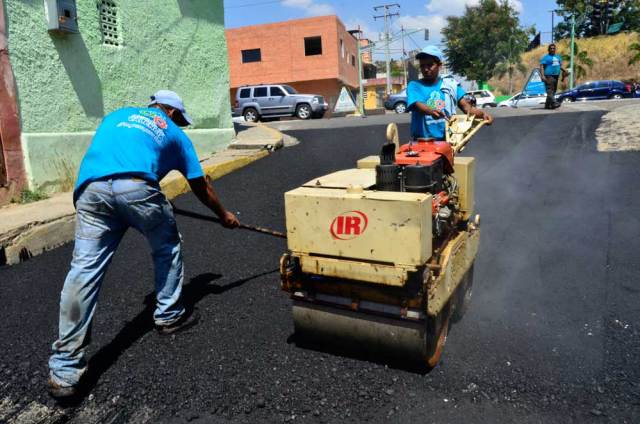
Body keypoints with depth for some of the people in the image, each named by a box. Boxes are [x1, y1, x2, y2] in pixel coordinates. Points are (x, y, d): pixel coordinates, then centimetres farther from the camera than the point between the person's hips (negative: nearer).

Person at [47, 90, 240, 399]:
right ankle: (168, 316, 34)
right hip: (137, 187, -3)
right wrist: (224, 216, 44)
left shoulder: (118, 115, 37)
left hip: (91, 188, 4)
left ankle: (64, 370, 0)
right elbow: (201, 188, 31)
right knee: (168, 249, 22)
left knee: (84, 270, 0)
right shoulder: (174, 133, 27)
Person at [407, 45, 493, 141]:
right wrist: (431, 111, -39)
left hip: (447, 139, 2)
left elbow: (466, 106, 4)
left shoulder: (450, 84, 11)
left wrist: (482, 114, -17)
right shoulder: (414, 85, 3)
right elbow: (417, 105, -16)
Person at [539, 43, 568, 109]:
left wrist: (564, 70, 4)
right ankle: (554, 103, -26)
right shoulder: (545, 57, -1)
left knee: (553, 91, 7)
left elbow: (560, 65, 25)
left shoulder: (558, 57, 20)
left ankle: (547, 105, 12)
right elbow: (541, 67, -9)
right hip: (549, 76, -7)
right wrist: (543, 76, -23)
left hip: (556, 76, 8)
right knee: (550, 90, -18)